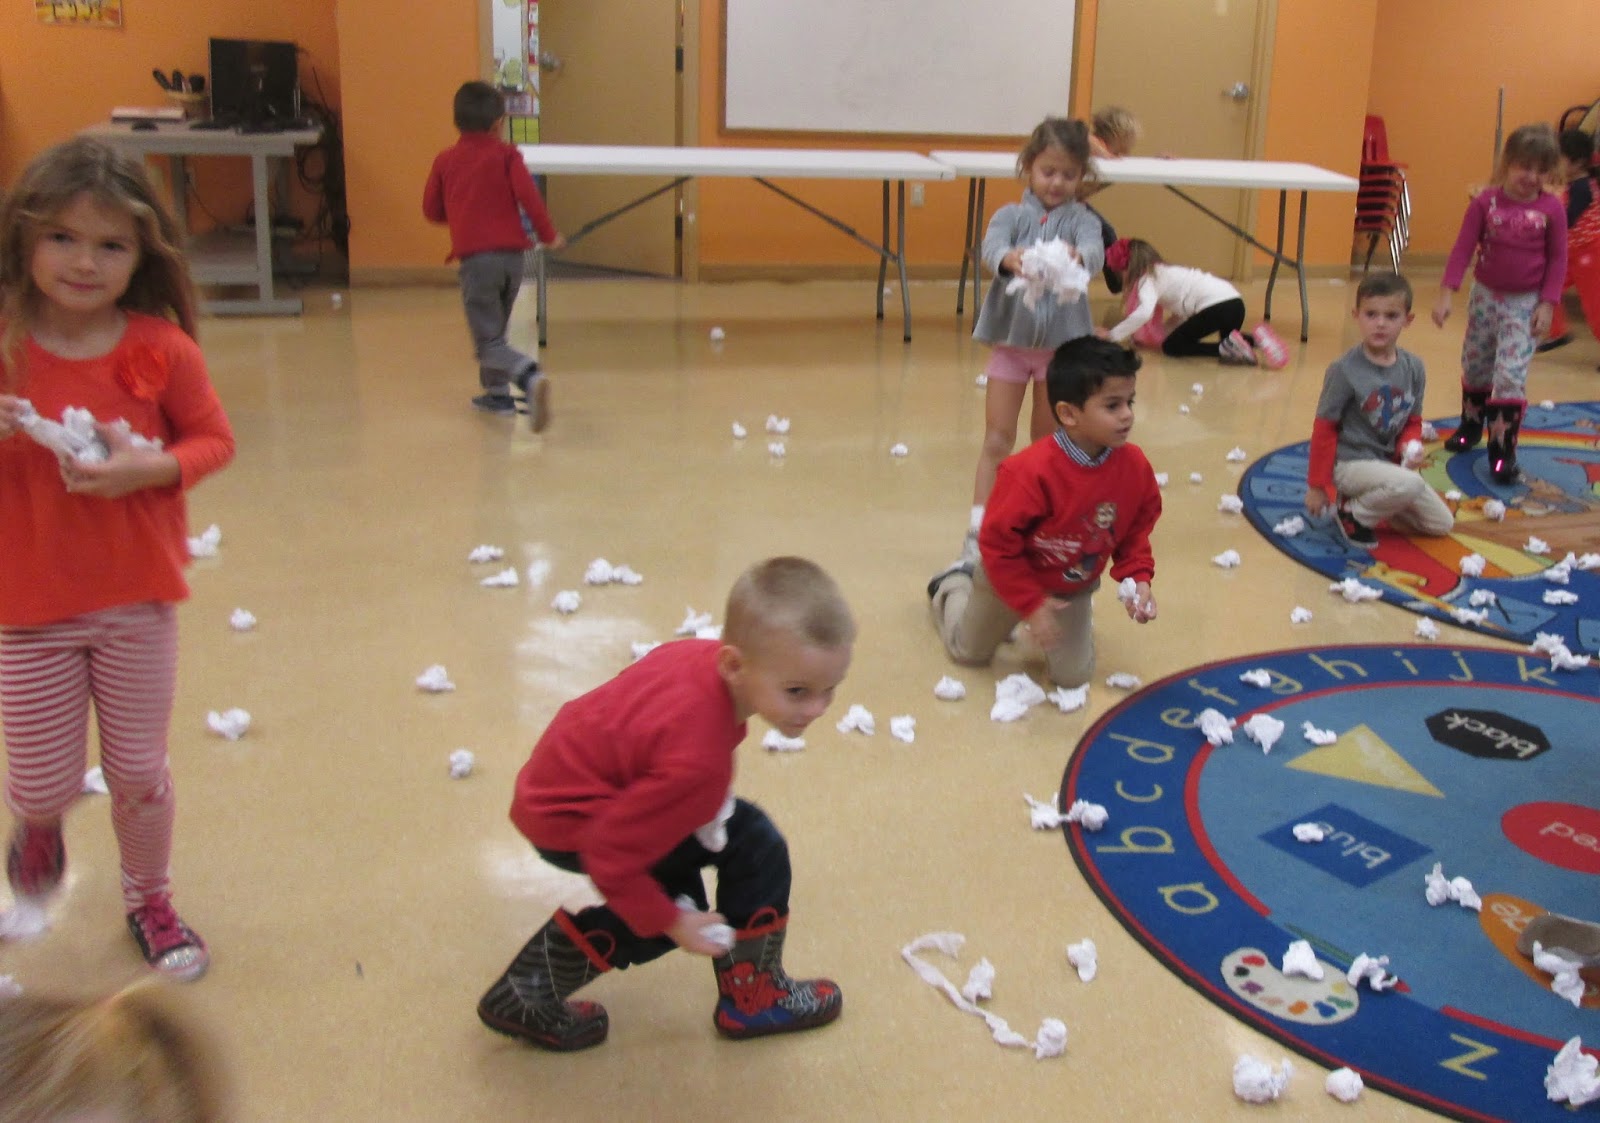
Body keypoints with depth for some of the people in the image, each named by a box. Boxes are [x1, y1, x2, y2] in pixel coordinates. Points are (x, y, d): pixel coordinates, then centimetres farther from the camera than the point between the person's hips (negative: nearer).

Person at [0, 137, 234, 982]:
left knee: (139, 771, 12)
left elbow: (214, 438, -1)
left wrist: (152, 467, -20)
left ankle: (148, 900, 37)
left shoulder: (160, 348, -10)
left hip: (138, 601, 0)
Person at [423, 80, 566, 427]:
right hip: (512, 253, 2)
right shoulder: (506, 154, 4)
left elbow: (431, 210, 14)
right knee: (495, 328, 24)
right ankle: (497, 391, 29)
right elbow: (528, 194, -9)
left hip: (475, 256, -2)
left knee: (488, 342, -5)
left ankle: (530, 377, -31)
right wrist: (548, 234, -1)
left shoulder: (445, 160, 8)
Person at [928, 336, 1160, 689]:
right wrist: (1031, 604, -27)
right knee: (970, 653, 18)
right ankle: (953, 586, 47)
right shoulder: (1031, 472, -38)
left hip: (1074, 588, 4)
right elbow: (997, 544, -29)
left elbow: (1136, 531, -5)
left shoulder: (1134, 466, -22)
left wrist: (1138, 578, -19)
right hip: (1011, 576, -3)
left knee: (1074, 676, 7)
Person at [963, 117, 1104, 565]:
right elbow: (991, 246, -21)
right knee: (997, 442, 0)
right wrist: (1010, 258, -46)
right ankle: (979, 530, 2)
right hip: (1010, 341, 0)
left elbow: (1096, 252, -22)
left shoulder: (1081, 220, -1)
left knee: (1048, 444, 14)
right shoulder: (1010, 216, 0)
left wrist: (1076, 257, -47)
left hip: (1061, 344, 0)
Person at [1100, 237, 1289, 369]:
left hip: (1217, 306, -9)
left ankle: (1227, 349, -10)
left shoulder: (1149, 278, 0)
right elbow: (1180, 314, 27)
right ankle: (1255, 339, 5)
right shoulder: (1164, 272, 28)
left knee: (1171, 347, 4)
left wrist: (1112, 336, -12)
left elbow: (1143, 313, -18)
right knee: (1227, 338, 35)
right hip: (1234, 302, 9)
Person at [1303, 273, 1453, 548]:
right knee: (1410, 484, -33)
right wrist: (1318, 485, -9)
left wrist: (1409, 445, -12)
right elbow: (1324, 429, -12)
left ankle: (1372, 501, 21)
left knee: (1442, 524, 7)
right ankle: (1351, 513, -6)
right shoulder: (1344, 370, -18)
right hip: (1350, 462, -7)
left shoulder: (1413, 368, -2)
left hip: (1389, 461, 7)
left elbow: (1413, 422, 11)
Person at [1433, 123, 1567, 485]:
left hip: (1525, 304, -2)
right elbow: (1463, 248, -7)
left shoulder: (1551, 208, -9)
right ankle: (1471, 426, 40)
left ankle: (1503, 450, -4)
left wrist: (1547, 304, -10)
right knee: (1475, 366, 18)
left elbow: (1558, 259, -3)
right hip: (1485, 295, 2)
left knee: (1511, 375, -9)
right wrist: (1446, 294, -13)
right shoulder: (1485, 202, -8)